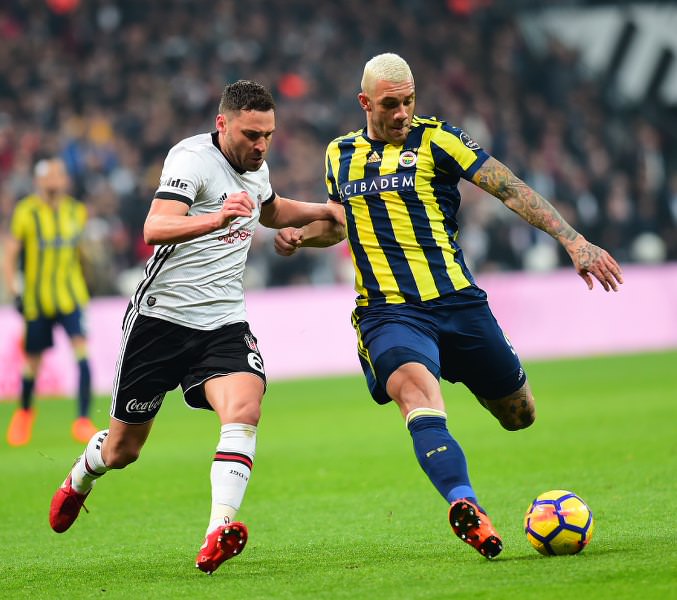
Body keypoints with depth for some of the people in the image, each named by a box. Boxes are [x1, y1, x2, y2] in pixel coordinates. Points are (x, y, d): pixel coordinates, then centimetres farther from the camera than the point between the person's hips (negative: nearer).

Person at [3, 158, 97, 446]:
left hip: (71, 297, 2)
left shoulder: (77, 212, 5)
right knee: (33, 361, 8)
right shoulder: (25, 212, -6)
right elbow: (9, 257, -4)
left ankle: (83, 420, -16)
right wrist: (14, 293, -12)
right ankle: (24, 412, 37)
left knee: (81, 349, -18)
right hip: (36, 300, -2)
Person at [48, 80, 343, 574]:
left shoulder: (255, 167, 9)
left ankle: (218, 537, -35)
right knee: (122, 449, 9)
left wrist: (325, 210, 20)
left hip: (224, 321, 5)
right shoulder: (193, 158, -16)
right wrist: (216, 219, -49)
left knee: (244, 408, -26)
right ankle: (80, 479, 45)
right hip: (161, 315, -5)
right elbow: (154, 228, -33)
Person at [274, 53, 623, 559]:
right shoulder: (339, 155, 13)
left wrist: (573, 240, -16)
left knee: (519, 415, 10)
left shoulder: (435, 139, 1)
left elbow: (510, 189, -6)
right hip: (387, 312, 0)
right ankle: (465, 505, -50)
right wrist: (301, 236, 10)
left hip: (456, 302, 0)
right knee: (416, 387, -33)